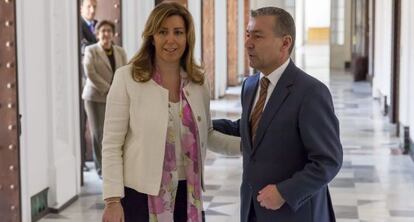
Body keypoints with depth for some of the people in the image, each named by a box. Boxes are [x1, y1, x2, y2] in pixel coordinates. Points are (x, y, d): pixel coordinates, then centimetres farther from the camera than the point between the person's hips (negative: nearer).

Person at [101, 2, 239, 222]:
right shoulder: (127, 77, -8)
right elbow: (112, 144, -8)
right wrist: (112, 200, -12)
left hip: (187, 193, 4)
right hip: (142, 193, -4)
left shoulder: (199, 80, 5)